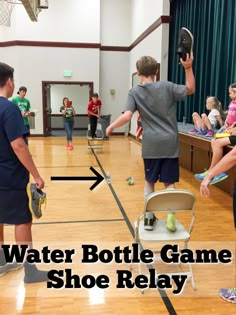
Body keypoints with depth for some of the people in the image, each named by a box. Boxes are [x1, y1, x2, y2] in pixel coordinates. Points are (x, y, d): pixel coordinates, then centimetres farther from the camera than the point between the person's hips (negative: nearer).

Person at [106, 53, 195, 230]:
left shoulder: (135, 92, 0)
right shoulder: (166, 87, 1)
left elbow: (127, 116, -12)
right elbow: (190, 90, 13)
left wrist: (111, 127, 3)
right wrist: (188, 68, 7)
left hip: (151, 144, 0)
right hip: (170, 142, 0)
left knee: (150, 181, 16)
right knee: (169, 182, 9)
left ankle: (149, 217, 16)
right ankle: (171, 214, -7)